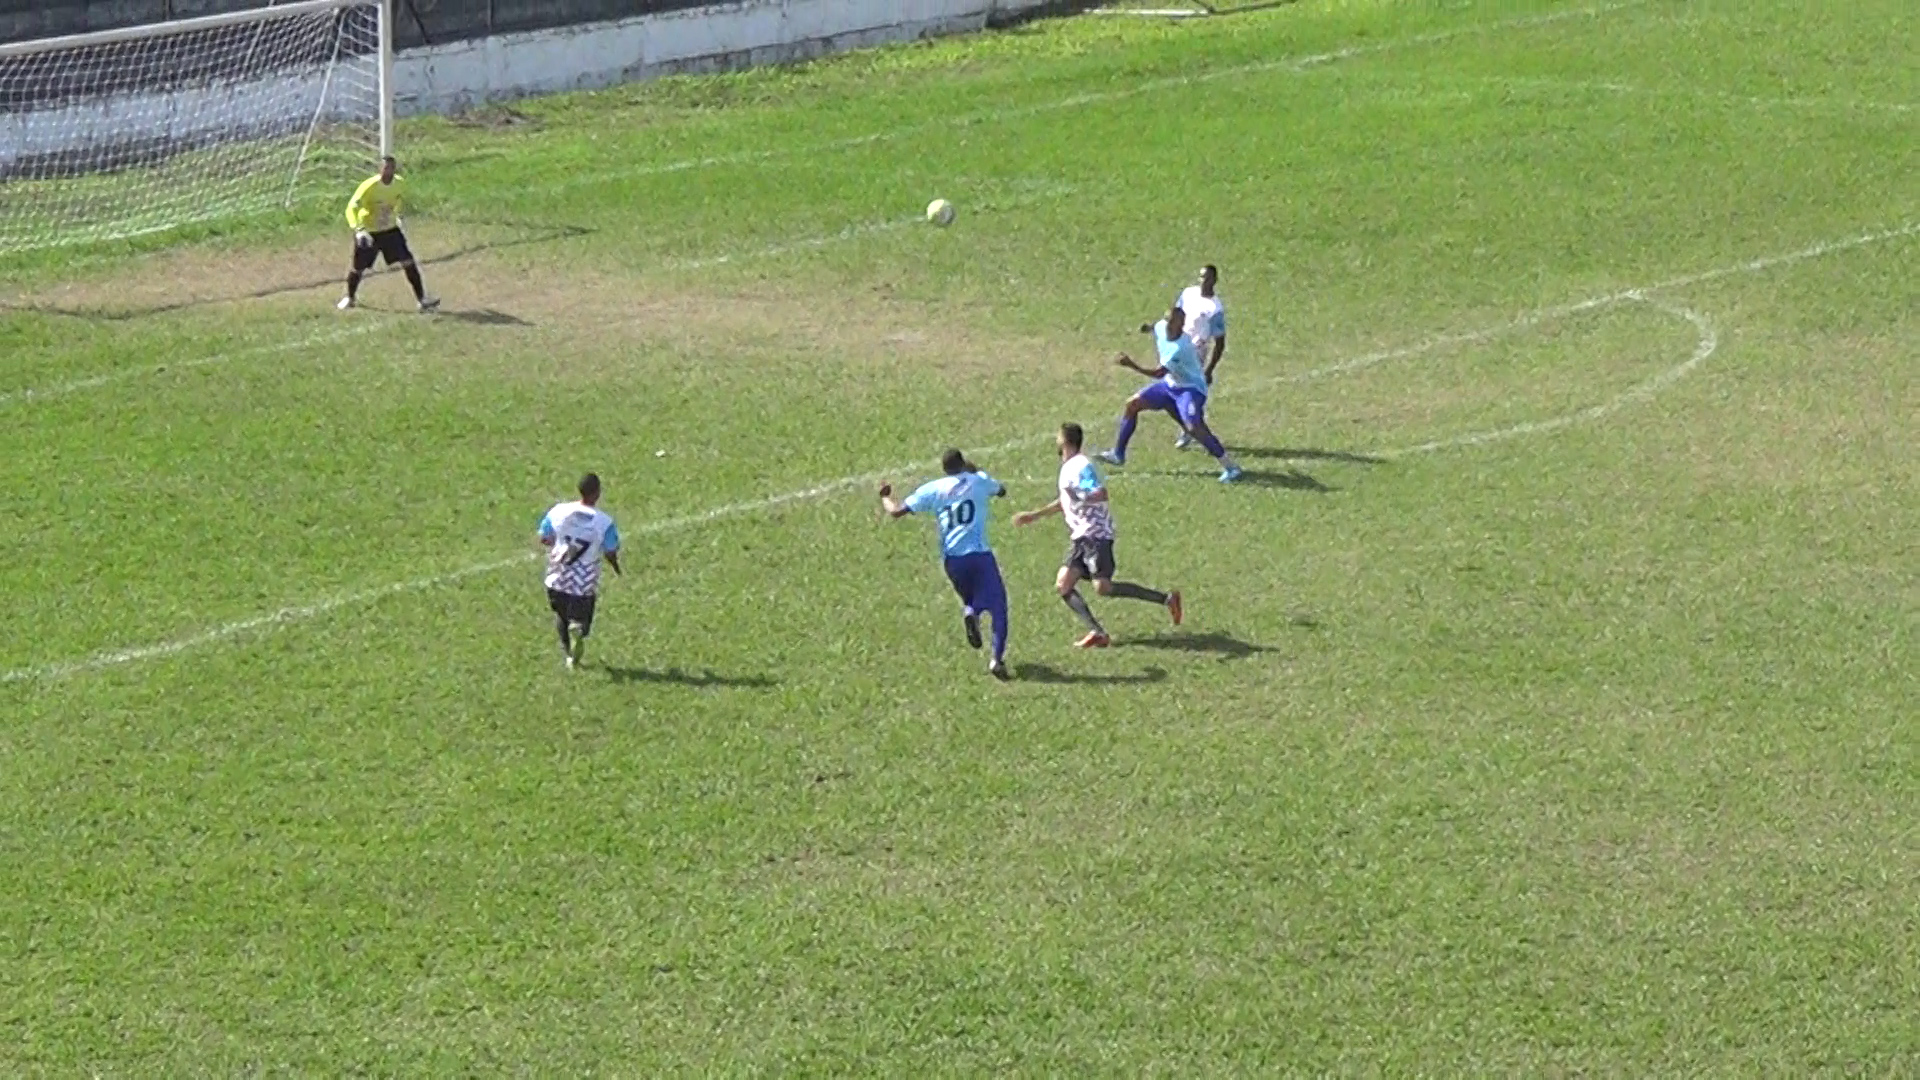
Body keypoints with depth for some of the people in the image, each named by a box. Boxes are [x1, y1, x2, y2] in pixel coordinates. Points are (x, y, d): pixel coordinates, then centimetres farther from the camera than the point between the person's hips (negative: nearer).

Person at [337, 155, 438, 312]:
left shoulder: (400, 184, -11)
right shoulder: (370, 186, -28)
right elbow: (352, 208, -33)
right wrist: (358, 230, -46)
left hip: (390, 230, 3)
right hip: (368, 232, -3)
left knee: (409, 262, -9)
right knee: (358, 269, 8)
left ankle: (422, 299, -6)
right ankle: (350, 298, 37)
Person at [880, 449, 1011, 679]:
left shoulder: (932, 489, 7)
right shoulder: (979, 481, 6)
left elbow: (897, 511, 6)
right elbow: (1001, 491, 29)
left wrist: (885, 497, 27)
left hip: (951, 558, 3)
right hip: (979, 554, -3)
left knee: (970, 599, 26)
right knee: (998, 608, -1)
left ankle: (969, 612, -11)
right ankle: (997, 659, -18)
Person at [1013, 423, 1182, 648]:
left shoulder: (1080, 466, -13)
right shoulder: (1067, 467, 18)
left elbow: (1101, 494, -26)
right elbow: (1066, 501, 32)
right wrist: (1034, 515, 35)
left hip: (1096, 534, -10)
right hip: (1080, 536, 10)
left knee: (1103, 587, -19)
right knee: (1063, 585, -1)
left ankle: (1166, 599, -13)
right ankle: (1098, 633, -4)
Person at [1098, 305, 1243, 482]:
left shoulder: (1180, 347, -34)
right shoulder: (1161, 327, -11)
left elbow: (1158, 373, -35)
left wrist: (1132, 365, -39)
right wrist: (1148, 328, 5)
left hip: (1191, 388, -9)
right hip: (1171, 384, 9)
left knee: (1193, 427, -28)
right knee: (1133, 404, 8)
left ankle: (1230, 467, -22)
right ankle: (1118, 454, 20)